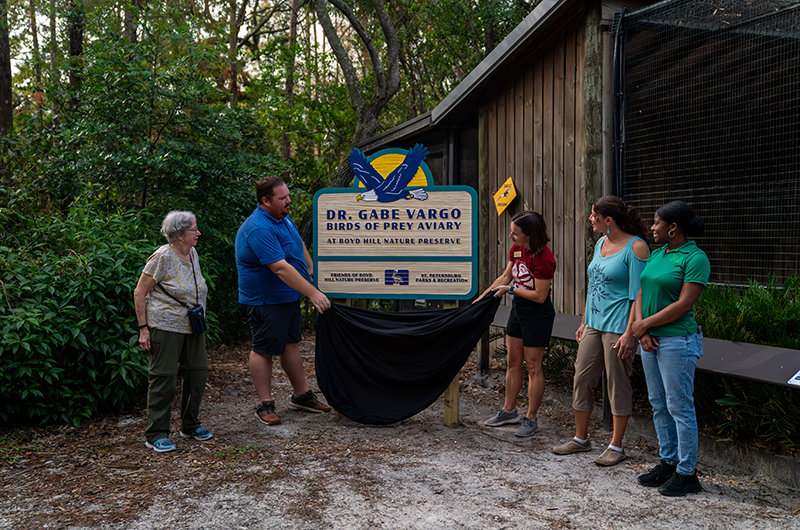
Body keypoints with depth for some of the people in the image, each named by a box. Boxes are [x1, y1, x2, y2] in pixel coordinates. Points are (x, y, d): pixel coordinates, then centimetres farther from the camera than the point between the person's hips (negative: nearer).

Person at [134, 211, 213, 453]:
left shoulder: (192, 254, 8)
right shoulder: (162, 257, -15)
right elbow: (139, 293, -12)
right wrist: (143, 328, -14)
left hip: (193, 327, 8)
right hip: (165, 326, -8)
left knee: (198, 373, 9)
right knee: (163, 378, -3)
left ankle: (190, 425, 25)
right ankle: (156, 435, 7)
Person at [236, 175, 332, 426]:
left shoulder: (283, 217, 7)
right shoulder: (259, 230, -26)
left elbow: (300, 246, 24)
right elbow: (281, 269, -31)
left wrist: (312, 272, 23)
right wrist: (313, 293, -31)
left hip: (288, 296, 10)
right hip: (264, 300, -10)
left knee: (291, 342, 16)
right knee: (264, 349, 0)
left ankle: (302, 395, 26)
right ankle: (265, 405, 11)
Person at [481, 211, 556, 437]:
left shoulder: (543, 259, -25)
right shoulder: (517, 249, 0)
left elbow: (540, 295, -23)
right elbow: (505, 277, 13)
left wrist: (511, 289, -14)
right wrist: (481, 298, 12)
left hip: (537, 313, -8)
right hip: (518, 308, 8)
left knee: (533, 367, 2)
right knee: (513, 362, 15)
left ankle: (531, 419, 14)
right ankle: (509, 410, 29)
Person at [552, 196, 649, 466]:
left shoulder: (635, 247, -12)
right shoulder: (600, 243, 11)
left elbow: (638, 294, -15)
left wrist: (630, 332, -19)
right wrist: (584, 322, 19)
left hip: (618, 326, -8)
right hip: (594, 323, 8)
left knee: (617, 385, 2)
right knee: (581, 379, 10)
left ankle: (616, 446, 15)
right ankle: (581, 439, 25)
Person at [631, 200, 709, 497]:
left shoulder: (695, 258, -13)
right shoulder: (656, 254, 11)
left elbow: (684, 304, -18)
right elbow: (641, 293, 9)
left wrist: (645, 324, -12)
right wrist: (641, 328, -5)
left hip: (677, 341, -8)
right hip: (650, 339, 8)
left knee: (680, 407, -1)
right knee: (659, 405, 15)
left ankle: (686, 473, 11)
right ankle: (668, 463, 28)